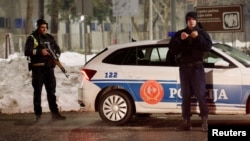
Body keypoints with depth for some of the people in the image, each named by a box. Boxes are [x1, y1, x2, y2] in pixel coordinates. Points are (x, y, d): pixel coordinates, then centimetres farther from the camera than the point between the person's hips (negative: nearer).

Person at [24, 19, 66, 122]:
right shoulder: (32, 38, -2)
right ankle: (38, 114, 4)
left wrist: (56, 55, -2)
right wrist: (40, 51, -23)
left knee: (51, 91, 5)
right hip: (37, 68, -4)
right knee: (37, 92, 0)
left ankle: (55, 113, 7)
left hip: (49, 67, 4)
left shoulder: (50, 38, 13)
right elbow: (27, 51, -13)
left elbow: (57, 49, 19)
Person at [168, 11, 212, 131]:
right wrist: (180, 39, -15)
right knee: (185, 96, 5)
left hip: (197, 67, -3)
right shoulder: (180, 34, 11)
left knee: (200, 94, -9)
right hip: (184, 68, 3)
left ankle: (204, 121, -7)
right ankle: (186, 122, 7)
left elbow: (208, 46, -10)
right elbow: (172, 49, 0)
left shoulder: (202, 33, 5)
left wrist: (198, 37, -20)